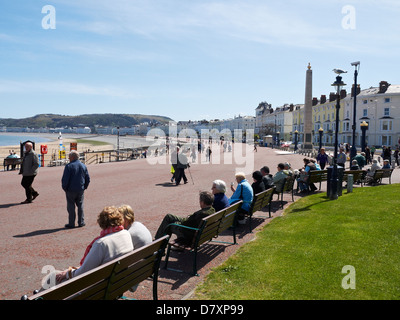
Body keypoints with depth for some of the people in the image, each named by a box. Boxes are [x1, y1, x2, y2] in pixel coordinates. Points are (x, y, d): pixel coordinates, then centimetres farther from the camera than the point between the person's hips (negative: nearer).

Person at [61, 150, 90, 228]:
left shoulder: (69, 166, -12)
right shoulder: (83, 166, 5)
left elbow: (65, 179, -15)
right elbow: (88, 179, 8)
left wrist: (64, 188, -1)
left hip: (71, 190, -4)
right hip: (81, 190, 5)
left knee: (71, 207, 4)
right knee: (80, 205, 13)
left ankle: (71, 223, 9)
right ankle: (81, 222, 16)